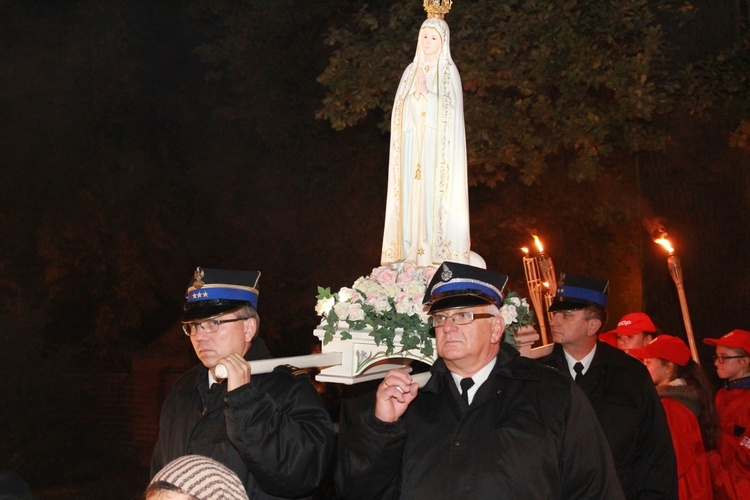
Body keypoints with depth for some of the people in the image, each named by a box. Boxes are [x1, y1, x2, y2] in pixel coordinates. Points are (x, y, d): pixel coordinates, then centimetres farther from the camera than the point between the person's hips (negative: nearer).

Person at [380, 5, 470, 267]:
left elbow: (451, 108, -8)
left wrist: (427, 93, -17)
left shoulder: (448, 71, 1)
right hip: (412, 144, 4)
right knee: (412, 193, 0)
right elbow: (400, 107, 12)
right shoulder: (411, 70, 15)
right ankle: (412, 250, 2)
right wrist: (416, 95, -7)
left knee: (434, 192, -9)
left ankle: (436, 250, -7)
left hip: (436, 145, -4)